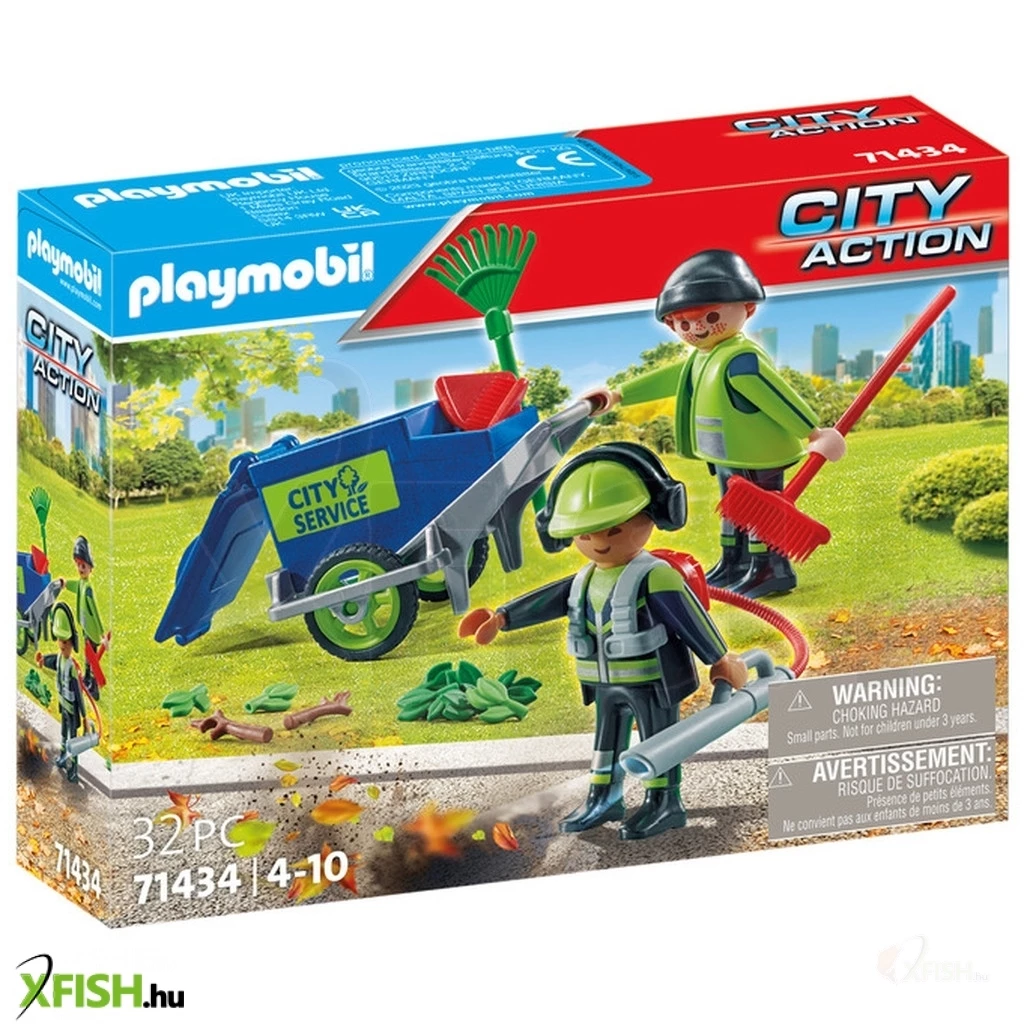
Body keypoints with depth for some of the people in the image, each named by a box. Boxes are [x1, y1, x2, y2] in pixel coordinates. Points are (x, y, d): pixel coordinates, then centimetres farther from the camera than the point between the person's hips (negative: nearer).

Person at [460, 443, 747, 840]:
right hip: (607, 683, 8)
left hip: (651, 682, -8)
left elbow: (690, 618, -17)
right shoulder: (587, 580, 4)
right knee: (608, 735, 18)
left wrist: (720, 659, -13)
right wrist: (504, 618, 10)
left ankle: (664, 803, 11)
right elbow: (547, 601, 10)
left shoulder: (654, 579, -20)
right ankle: (604, 797, 30)